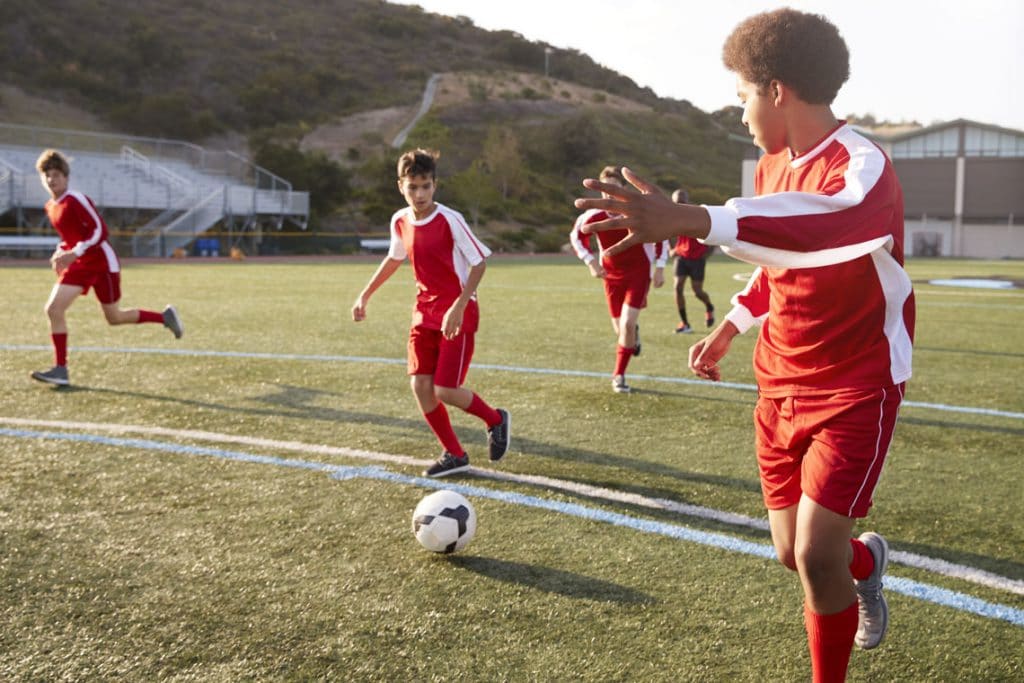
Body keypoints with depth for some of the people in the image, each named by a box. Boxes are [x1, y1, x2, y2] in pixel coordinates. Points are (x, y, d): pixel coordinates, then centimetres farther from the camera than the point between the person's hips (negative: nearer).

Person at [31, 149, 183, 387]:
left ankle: (165, 317, 24)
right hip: (79, 266, 7)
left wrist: (74, 253, -28)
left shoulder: (77, 200, -16)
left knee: (114, 318, 2)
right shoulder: (50, 207, 9)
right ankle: (60, 370, -5)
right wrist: (61, 252, 6)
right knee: (53, 309, -9)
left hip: (101, 262, -7)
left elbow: (101, 231, -20)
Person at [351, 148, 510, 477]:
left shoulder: (450, 220, -18)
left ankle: (496, 419, 19)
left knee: (444, 391, -11)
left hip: (458, 315, -6)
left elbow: (479, 261, -15)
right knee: (420, 385, -1)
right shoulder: (400, 221, 1)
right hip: (425, 312, 6)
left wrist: (458, 307, -23)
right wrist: (365, 294, 19)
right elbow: (394, 258, 20)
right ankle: (454, 454, 16)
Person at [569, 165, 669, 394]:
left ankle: (619, 375, -1)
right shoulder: (594, 217, -17)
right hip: (611, 275, 2)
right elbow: (576, 236, 3)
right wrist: (591, 262, -8)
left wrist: (660, 267, -6)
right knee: (621, 329, 7)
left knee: (627, 323, -17)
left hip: (638, 273, -2)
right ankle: (633, 335, 48)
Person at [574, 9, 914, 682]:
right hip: (780, 392, 7)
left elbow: (819, 224, -48)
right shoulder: (773, 166, 4)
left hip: (855, 395, -7)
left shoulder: (862, 167, -23)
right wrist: (729, 328, 19)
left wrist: (690, 219, -61)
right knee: (794, 553, 11)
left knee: (816, 556, -13)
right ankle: (867, 559, 46)